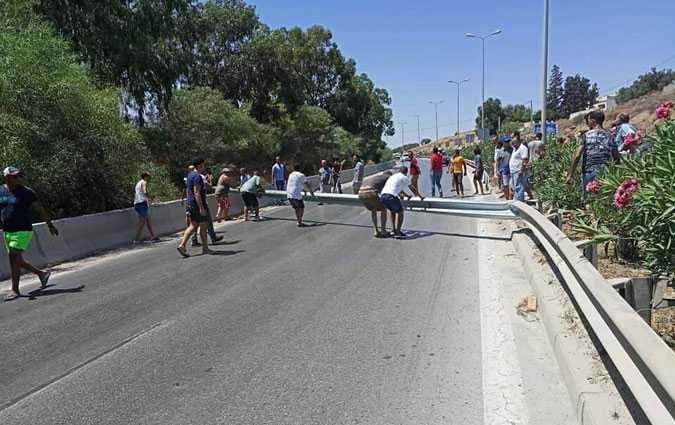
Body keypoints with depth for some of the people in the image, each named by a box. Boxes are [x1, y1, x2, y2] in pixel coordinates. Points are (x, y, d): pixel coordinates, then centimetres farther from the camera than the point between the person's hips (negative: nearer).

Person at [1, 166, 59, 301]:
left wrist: (50, 225, 1)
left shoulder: (26, 192, -7)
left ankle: (15, 290, -5)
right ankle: (42, 274, 31)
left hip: (23, 231, -6)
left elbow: (40, 209, -2)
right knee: (17, 261, 12)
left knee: (14, 257, -13)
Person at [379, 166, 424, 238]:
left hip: (382, 197, 6)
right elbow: (413, 189, 25)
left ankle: (395, 230, 33)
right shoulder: (404, 178, 14)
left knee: (392, 211, 30)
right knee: (400, 212, 16)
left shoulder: (392, 176, 33)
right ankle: (398, 232, 11)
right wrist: (420, 196, 42)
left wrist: (407, 195, 65)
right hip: (392, 197, -6)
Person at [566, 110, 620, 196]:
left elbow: (577, 156, -8)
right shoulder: (610, 137, 8)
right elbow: (617, 158, 7)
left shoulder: (586, 135, -2)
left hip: (589, 173, -3)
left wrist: (570, 175, -5)